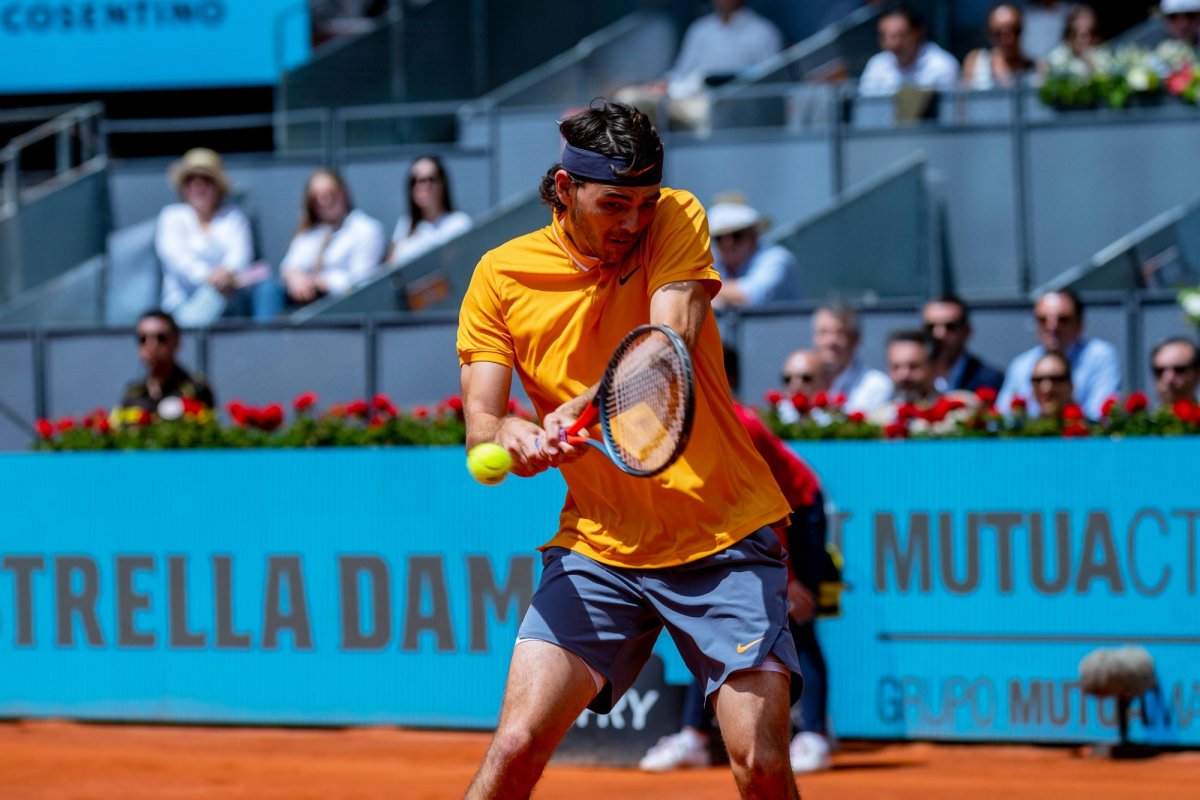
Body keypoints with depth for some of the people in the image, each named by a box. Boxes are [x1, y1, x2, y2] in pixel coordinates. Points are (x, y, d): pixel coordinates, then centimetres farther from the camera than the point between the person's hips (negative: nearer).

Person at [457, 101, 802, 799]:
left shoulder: (677, 220, -3)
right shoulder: (502, 275, -1)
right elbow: (480, 422, -4)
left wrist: (574, 412, -38)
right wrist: (511, 434, -30)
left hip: (727, 538, -1)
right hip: (597, 549, 1)